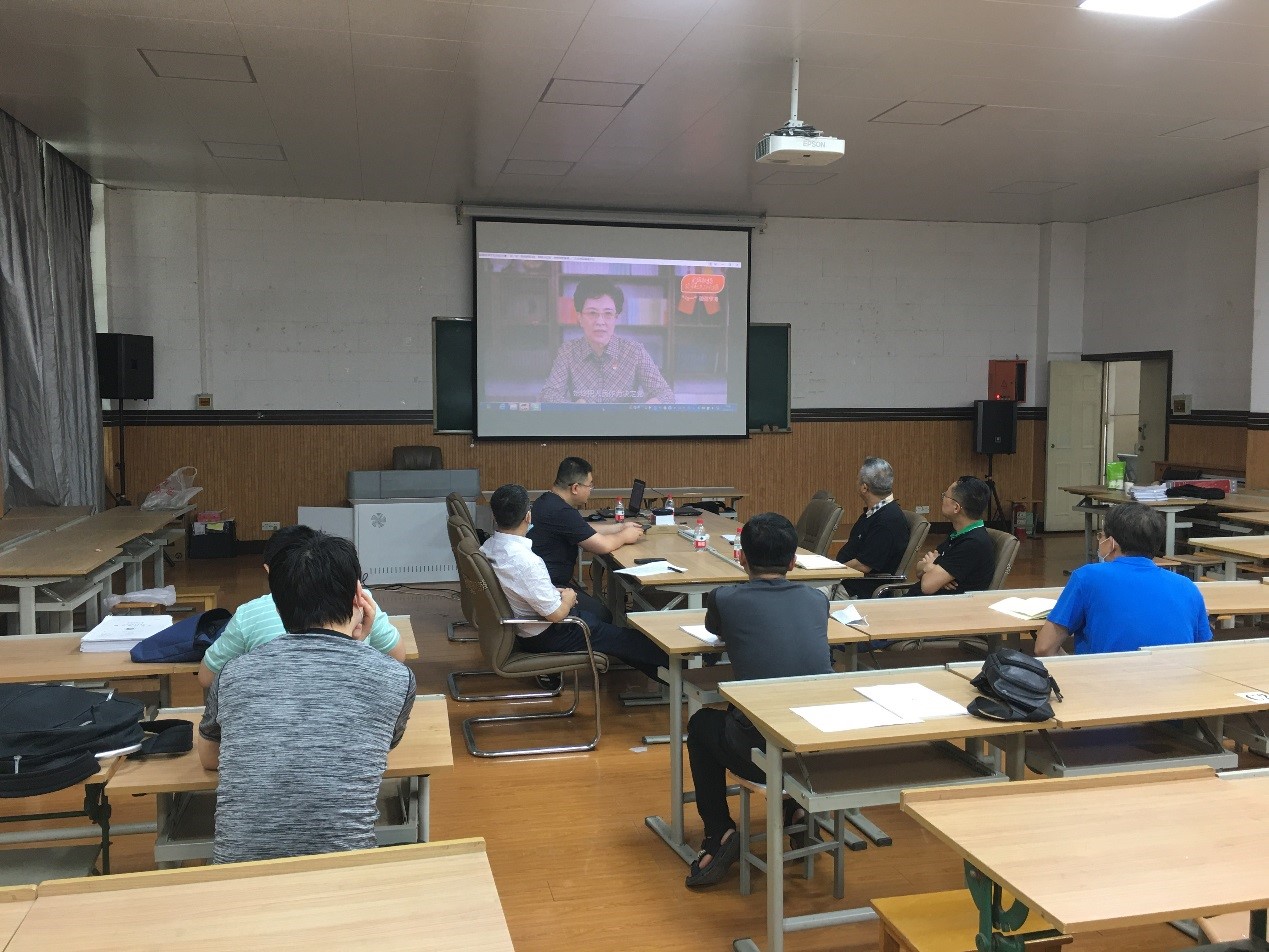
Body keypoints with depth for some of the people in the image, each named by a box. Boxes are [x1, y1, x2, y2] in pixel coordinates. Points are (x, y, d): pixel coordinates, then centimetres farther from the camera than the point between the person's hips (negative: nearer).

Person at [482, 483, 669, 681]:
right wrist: (567, 599, -6)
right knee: (631, 640, 7)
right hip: (545, 636, -9)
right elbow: (556, 614, -27)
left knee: (602, 615, 25)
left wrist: (556, 592, 6)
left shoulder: (489, 546, -8)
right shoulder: (525, 562, -35)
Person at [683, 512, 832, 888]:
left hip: (762, 752, -4)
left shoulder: (725, 599, -5)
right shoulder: (817, 599, 5)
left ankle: (719, 834, 21)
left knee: (701, 722, 28)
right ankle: (797, 805, 39)